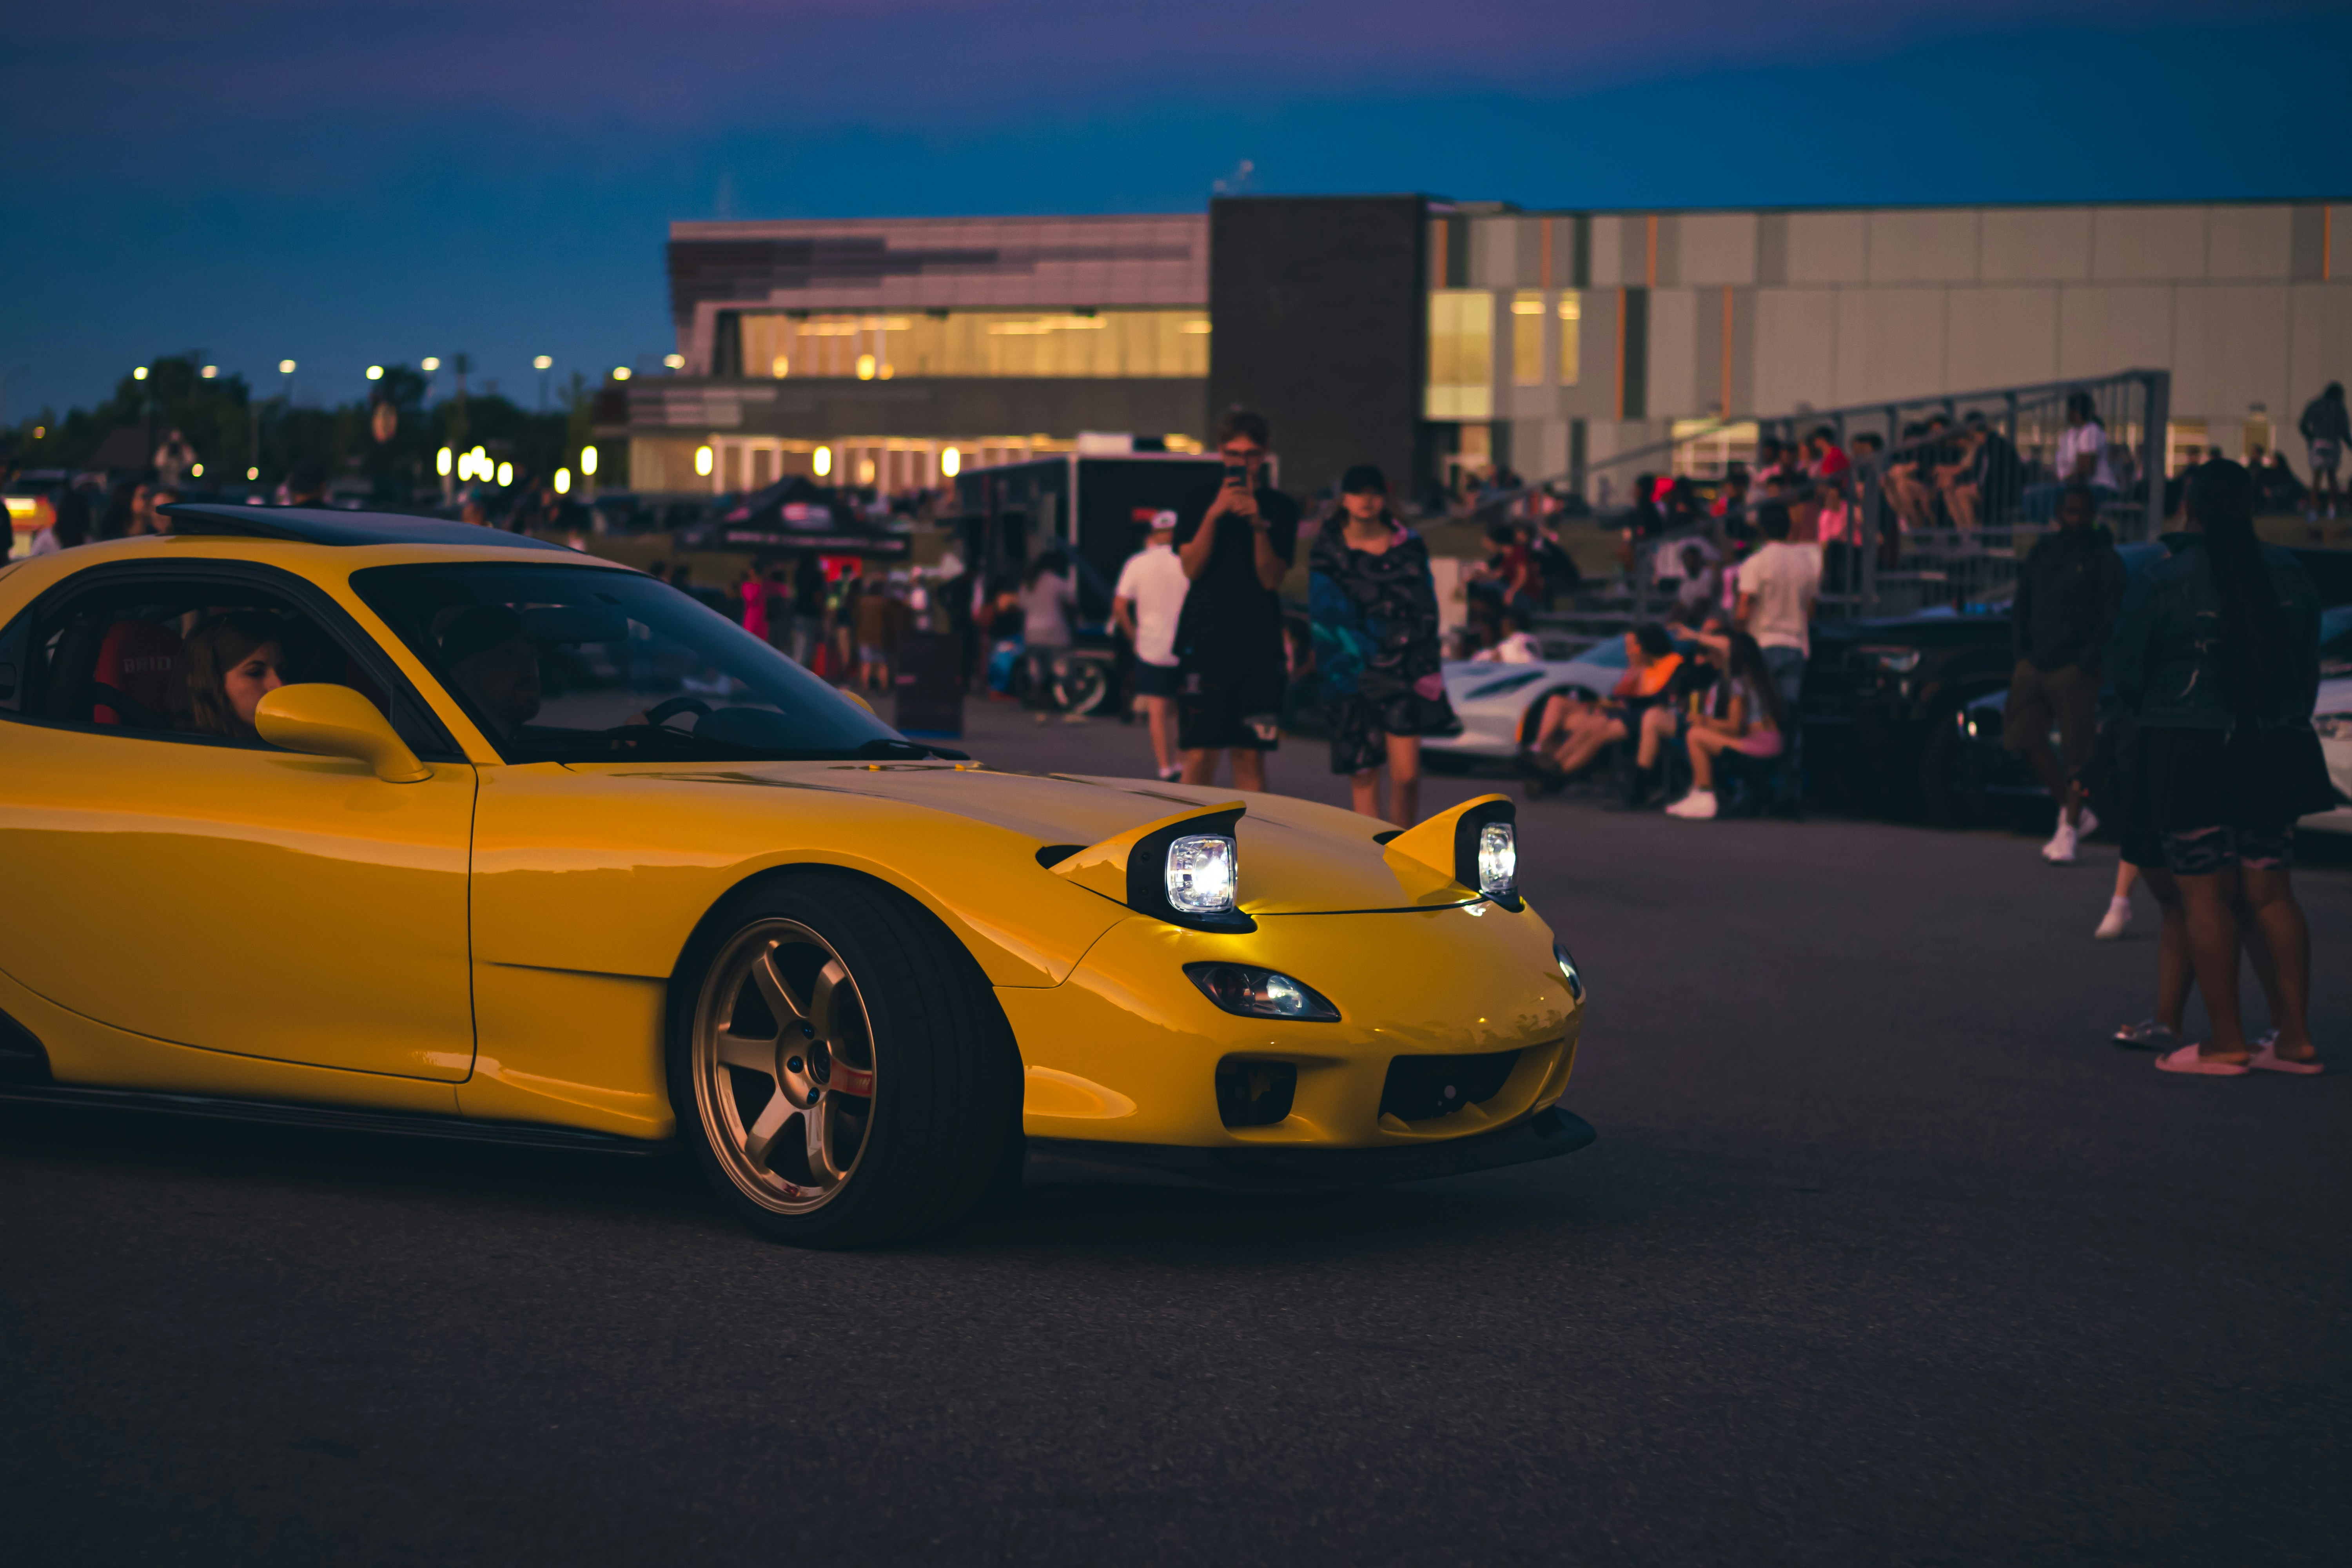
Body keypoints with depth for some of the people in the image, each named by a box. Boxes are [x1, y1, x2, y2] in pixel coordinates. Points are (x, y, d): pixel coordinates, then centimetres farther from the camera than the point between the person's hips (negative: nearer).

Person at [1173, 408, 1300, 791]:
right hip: (1204, 642, -1)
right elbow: (1191, 566, -4)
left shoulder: (1280, 508, 7)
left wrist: (1258, 525, -14)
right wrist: (1214, 514, -15)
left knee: (1252, 755, 0)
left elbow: (1271, 579, -1)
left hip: (1259, 647, 1)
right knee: (1200, 754, -6)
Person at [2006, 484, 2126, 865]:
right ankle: (2073, 811, 20)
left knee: (2079, 753, -4)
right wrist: (2022, 651, 6)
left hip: (2075, 671, -6)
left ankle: (2069, 832, 6)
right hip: (2035, 663, 6)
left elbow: (2111, 618, -8)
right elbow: (2021, 605, 18)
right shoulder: (2043, 551, 13)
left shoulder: (2105, 561, -3)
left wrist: (2086, 662, -14)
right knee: (2025, 740, 5)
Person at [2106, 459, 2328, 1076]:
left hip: (2187, 755, -5)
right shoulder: (2289, 575, 4)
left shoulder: (2163, 582, -10)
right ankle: (2296, 1037, 9)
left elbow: (2123, 670, -2)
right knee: (2271, 892, 11)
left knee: (2205, 896, 0)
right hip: (2272, 753, 5)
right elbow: (2308, 669, 11)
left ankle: (2227, 1042, 1)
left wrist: (2153, 716, 18)